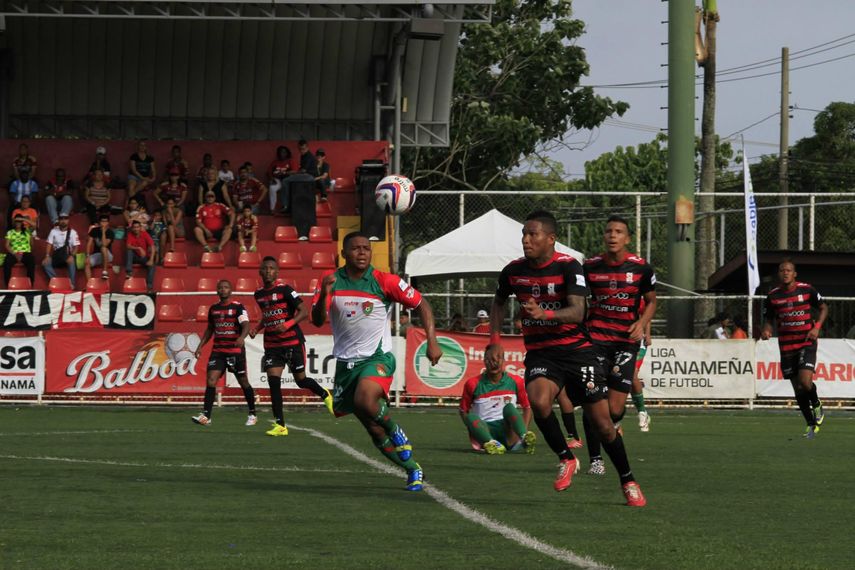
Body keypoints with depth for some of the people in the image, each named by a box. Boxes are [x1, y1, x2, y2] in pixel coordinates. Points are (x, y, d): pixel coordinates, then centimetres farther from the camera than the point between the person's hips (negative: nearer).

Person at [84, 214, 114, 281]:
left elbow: (104, 245, -24)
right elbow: (89, 244, -3)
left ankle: (105, 271, -36)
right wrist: (88, 256, -15)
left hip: (107, 255, -3)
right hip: (96, 254, 3)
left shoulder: (110, 232, -11)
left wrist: (103, 232, -25)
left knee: (103, 248, -37)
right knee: (87, 264, -26)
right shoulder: (94, 230, 0)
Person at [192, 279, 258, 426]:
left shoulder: (238, 307, -7)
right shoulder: (213, 308, 10)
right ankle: (206, 416, -15)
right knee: (210, 380, -11)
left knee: (243, 382, 5)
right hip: (218, 351, 4)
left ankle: (253, 414, 21)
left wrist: (242, 337, -42)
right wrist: (200, 346, 14)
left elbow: (246, 326, -21)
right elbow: (210, 329, 21)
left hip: (235, 351, -4)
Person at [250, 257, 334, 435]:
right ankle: (280, 425, -7)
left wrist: (288, 324, -27)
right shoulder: (259, 294, 9)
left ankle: (325, 394, 38)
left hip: (292, 341, -5)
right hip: (272, 345, 5)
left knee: (301, 380, 5)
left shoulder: (285, 290, -11)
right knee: (273, 381, -9)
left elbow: (304, 312, -14)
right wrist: (257, 328, 9)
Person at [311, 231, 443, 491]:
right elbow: (317, 321, -8)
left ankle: (396, 430, -6)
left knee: (365, 401, -34)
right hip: (346, 361, 4)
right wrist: (324, 294, -27)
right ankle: (413, 469, 23)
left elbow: (421, 304, 1)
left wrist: (432, 341, -8)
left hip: (377, 357, -4)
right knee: (375, 431, 7)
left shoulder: (384, 281, -7)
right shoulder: (331, 280, 0)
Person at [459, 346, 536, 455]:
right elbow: (463, 411, 10)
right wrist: (475, 430, -7)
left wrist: (524, 431, -2)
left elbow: (527, 408, 15)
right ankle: (491, 443, -57)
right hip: (485, 431, -1)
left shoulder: (515, 381, 6)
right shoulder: (473, 384, 3)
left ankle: (525, 439, -53)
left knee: (509, 408, -26)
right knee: (471, 417, -29)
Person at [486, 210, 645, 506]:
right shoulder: (514, 270, 1)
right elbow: (499, 301, 22)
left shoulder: (568, 267, -13)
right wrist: (494, 340, 11)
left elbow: (577, 312, -24)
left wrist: (545, 313, -42)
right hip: (540, 353, 3)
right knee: (538, 401, -29)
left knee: (602, 423, -1)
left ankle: (628, 481, 20)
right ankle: (566, 459, -7)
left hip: (577, 349, -2)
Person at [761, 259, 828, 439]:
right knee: (797, 388, 5)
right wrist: (766, 330, -10)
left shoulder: (807, 290, -4)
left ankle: (816, 405, 12)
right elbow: (769, 319, 13)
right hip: (786, 347, 3)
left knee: (805, 380, -21)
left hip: (807, 343, -3)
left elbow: (823, 308, 7)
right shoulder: (773, 296, 2)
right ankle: (812, 424, 18)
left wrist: (817, 327, -8)